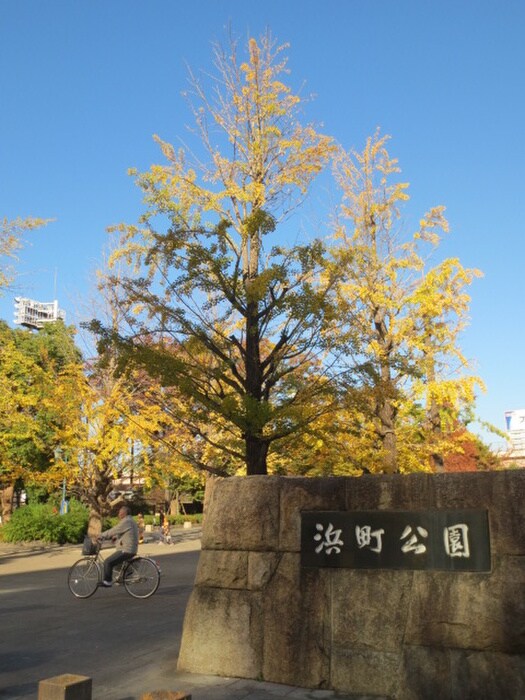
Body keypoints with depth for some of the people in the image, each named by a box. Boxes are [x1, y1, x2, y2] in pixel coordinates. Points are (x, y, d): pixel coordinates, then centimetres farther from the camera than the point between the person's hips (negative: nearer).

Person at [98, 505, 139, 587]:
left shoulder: (126, 522, -15)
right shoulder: (131, 521, 17)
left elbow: (113, 531, -15)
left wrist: (100, 536, -5)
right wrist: (115, 537, 13)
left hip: (126, 550, -11)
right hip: (132, 549, 11)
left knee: (108, 562, -9)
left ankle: (107, 581, -3)